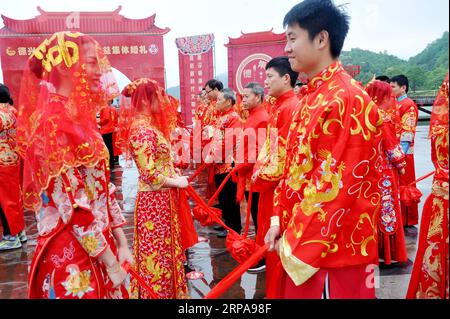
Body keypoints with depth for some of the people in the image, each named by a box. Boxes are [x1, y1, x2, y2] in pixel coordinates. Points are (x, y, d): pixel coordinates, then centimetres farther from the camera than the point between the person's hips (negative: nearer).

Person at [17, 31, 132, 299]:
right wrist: (111, 263, -16)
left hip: (97, 247, 8)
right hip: (72, 254, -8)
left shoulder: (80, 117, 7)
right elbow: (73, 205, -23)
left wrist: (121, 243, 6)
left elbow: (102, 187, 7)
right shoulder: (53, 123, -20)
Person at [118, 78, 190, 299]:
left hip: (162, 199, 10)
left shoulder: (149, 125, 10)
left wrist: (176, 176, 3)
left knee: (163, 250, 21)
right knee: (157, 252, 5)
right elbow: (149, 175, -23)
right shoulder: (142, 130, -20)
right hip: (154, 201, -10)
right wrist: (177, 183, -12)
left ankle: (165, 290, 37)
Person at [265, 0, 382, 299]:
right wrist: (279, 220, 6)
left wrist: (298, 245, -15)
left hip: (333, 248, -8)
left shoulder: (347, 99, -19)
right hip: (302, 242, 8)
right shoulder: (311, 98, 9)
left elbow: (336, 187, -22)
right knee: (296, 293, 20)